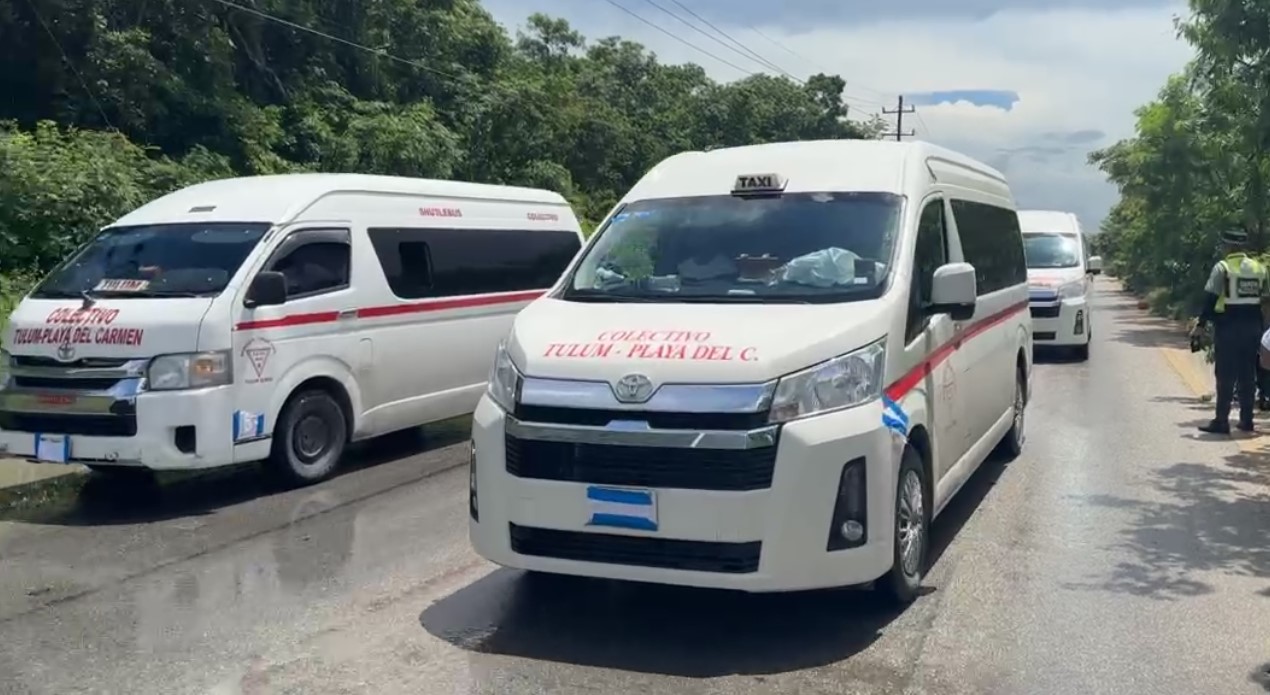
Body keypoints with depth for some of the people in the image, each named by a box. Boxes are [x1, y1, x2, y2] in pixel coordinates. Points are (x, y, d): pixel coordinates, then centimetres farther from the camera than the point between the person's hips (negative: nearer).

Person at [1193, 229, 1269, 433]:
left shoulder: (1222, 267, -9)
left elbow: (1211, 297, -13)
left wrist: (1201, 323, -9)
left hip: (1228, 326, -5)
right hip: (1252, 326, 5)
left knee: (1226, 375, -2)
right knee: (1248, 375, 12)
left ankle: (1221, 421, -3)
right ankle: (1246, 420, 17)